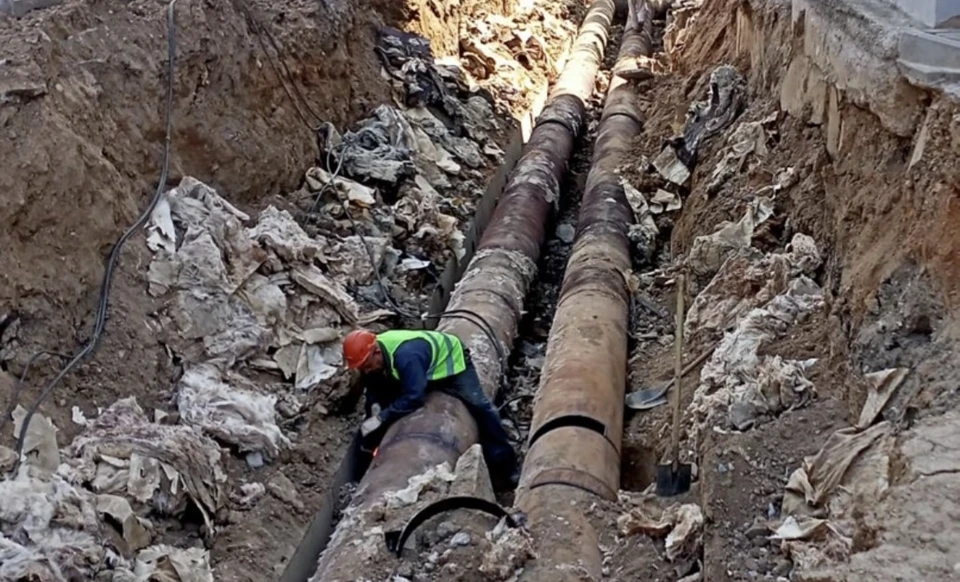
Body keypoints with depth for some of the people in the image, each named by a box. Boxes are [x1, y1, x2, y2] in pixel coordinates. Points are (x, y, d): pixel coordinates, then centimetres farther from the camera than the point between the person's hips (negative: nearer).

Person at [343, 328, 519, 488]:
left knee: (478, 405, -17)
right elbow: (373, 386, -5)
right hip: (422, 370, 7)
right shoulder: (369, 355, -22)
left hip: (450, 360, -7)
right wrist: (374, 405, -26)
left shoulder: (405, 355, -47)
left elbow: (413, 397, -47)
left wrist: (381, 418, -46)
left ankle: (504, 466, -6)